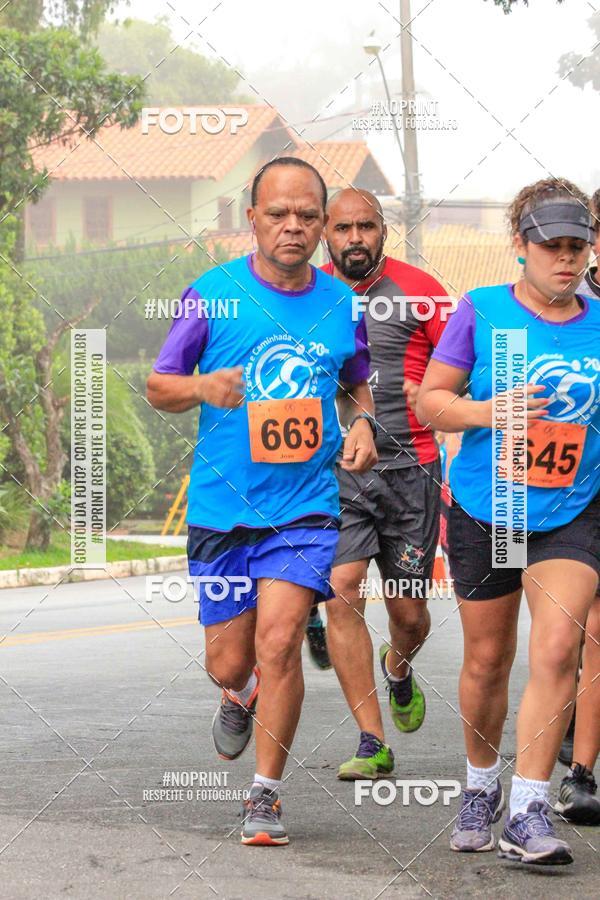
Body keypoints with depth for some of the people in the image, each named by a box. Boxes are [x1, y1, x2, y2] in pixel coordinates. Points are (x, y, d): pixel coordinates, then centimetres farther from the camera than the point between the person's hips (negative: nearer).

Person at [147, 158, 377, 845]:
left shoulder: (340, 304, 4)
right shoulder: (213, 293, -3)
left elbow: (361, 383, 21)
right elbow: (158, 386, 3)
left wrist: (363, 423, -1)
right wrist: (202, 387, -19)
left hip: (306, 506, 0)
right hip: (221, 505, 0)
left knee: (278, 641, -15)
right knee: (229, 663, 6)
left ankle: (266, 795, 0)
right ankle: (241, 696, 45)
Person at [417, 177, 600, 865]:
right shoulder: (481, 311, -3)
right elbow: (429, 399, -2)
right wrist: (489, 412, -18)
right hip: (483, 511, 0)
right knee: (486, 660, 10)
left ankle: (527, 813, -14)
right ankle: (480, 785, 34)